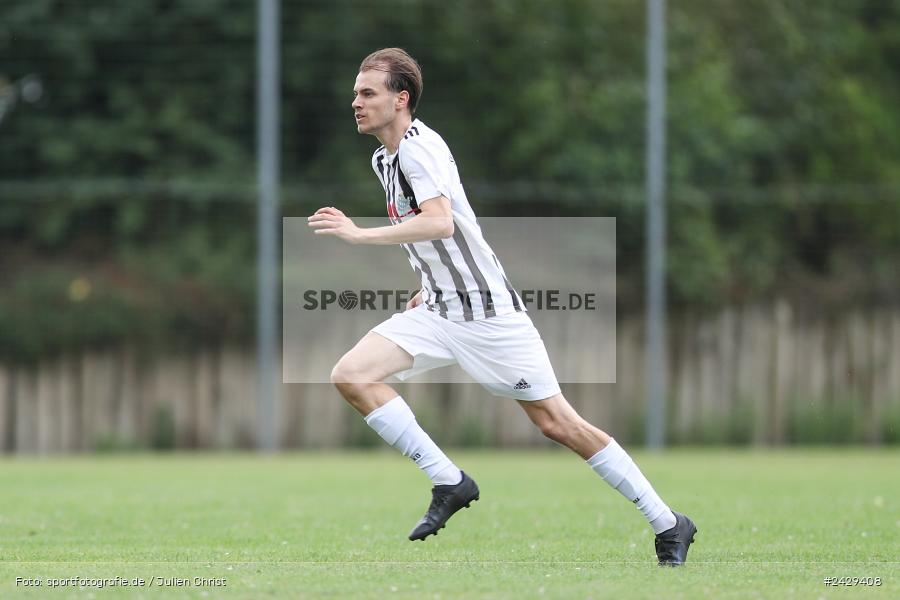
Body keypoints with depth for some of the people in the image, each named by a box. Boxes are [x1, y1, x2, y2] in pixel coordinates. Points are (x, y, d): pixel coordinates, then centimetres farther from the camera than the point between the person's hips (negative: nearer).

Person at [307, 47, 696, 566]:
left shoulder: (418, 147, -16)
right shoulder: (385, 158, 13)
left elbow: (440, 223, -32)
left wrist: (359, 234, -31)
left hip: (487, 310, -9)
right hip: (438, 310, 9)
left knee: (558, 423, -6)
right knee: (351, 376, -10)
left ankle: (668, 524, 4)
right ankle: (450, 483, -6)